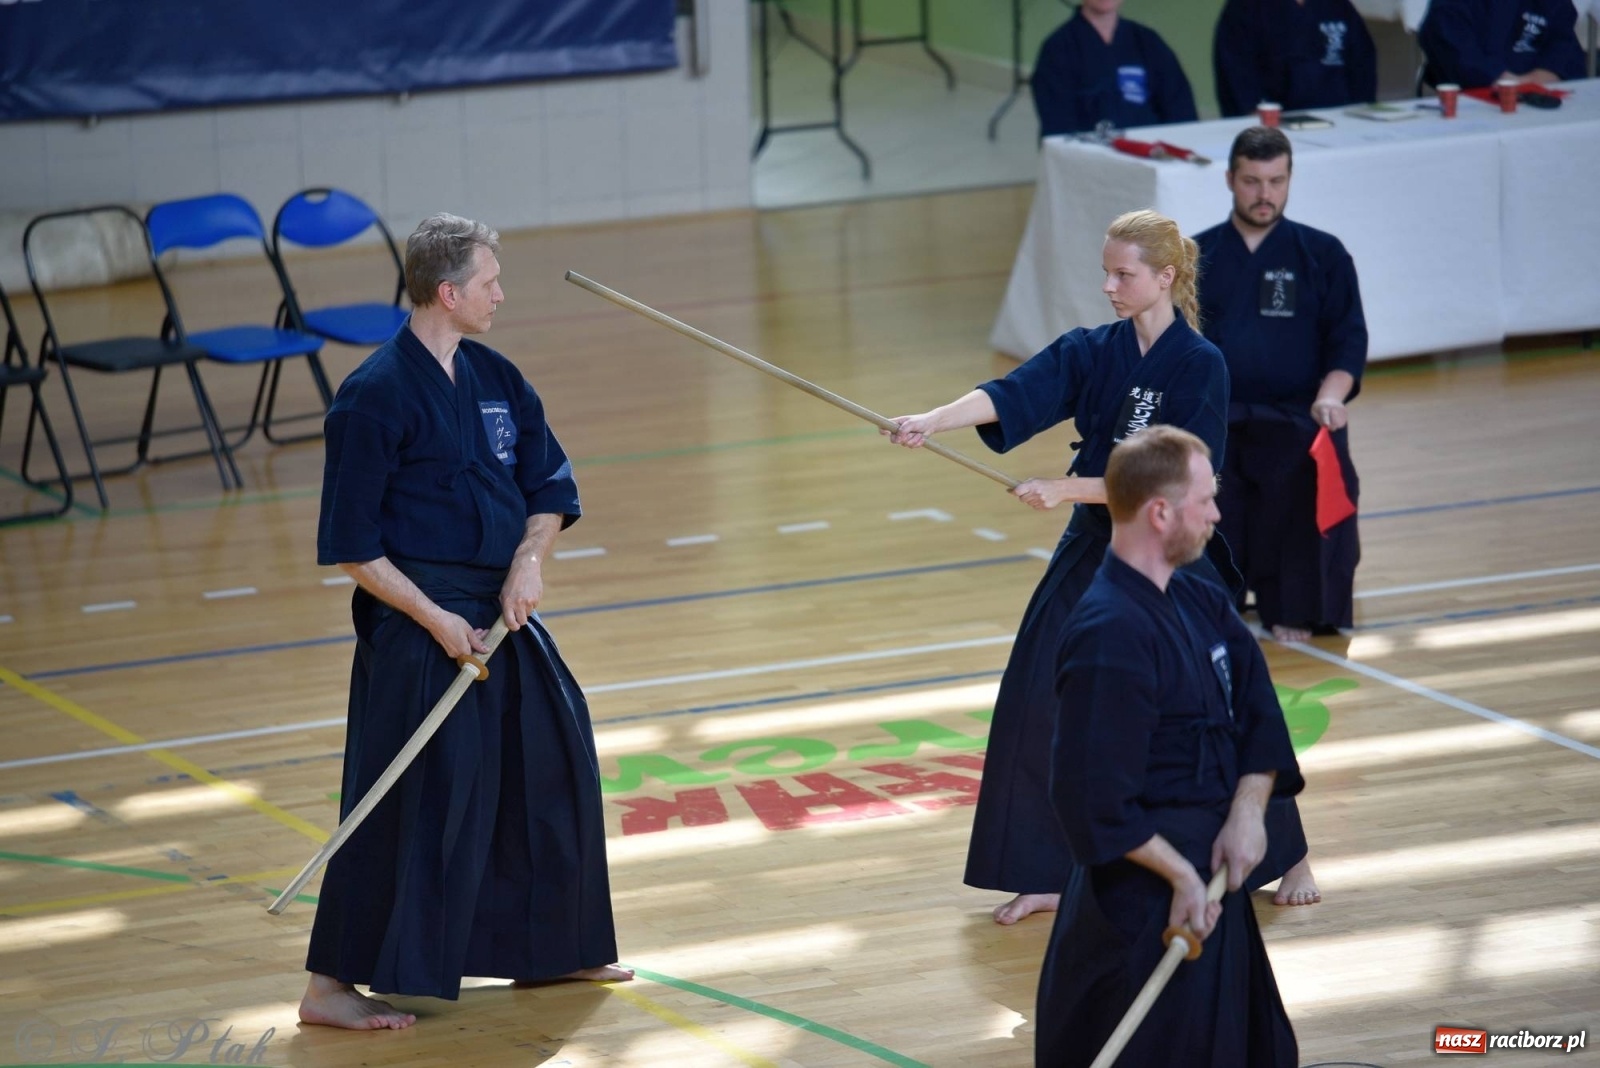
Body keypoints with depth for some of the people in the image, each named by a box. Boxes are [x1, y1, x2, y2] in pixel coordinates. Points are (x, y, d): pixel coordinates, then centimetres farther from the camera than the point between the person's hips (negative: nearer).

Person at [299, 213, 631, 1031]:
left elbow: (550, 487, 12)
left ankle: (550, 949, 33)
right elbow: (350, 545, -14)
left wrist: (529, 561, -8)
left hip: (502, 615, 8)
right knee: (409, 804, -9)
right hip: (415, 626, -8)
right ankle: (331, 986, -3)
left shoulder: (495, 379, 7)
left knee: (549, 769, 16)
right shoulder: (376, 396, -15)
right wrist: (434, 620, -17)